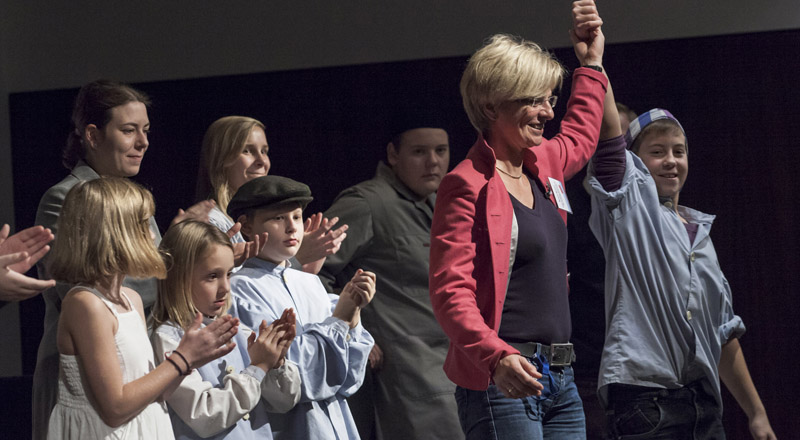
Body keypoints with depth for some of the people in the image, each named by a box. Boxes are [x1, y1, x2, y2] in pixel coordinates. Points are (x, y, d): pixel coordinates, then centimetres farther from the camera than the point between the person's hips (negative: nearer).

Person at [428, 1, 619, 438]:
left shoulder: (542, 165, 16)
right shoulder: (467, 185, -9)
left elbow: (580, 138, 42)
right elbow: (450, 291, -19)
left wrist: (591, 62, 42)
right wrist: (496, 357, -34)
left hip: (559, 380, 8)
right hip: (501, 382, -8)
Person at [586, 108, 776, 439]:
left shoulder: (700, 233, 22)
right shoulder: (628, 205, 7)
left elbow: (723, 333, 25)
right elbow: (609, 132, -7)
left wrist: (757, 412, 22)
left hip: (704, 401, 6)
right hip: (644, 396, -6)